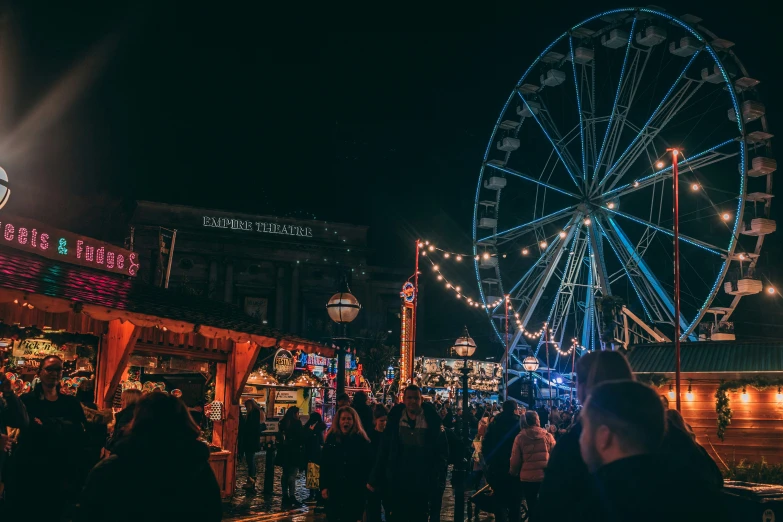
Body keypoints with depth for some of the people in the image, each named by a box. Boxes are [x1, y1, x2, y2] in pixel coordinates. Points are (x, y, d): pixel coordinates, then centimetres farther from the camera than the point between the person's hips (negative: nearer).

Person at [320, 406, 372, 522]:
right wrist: (324, 487, -3)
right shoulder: (331, 440, 4)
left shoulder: (361, 441, -1)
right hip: (335, 489, 2)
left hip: (355, 491, -2)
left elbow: (367, 466, -1)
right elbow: (324, 465, 4)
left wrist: (365, 487, -5)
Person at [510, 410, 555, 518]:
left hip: (528, 478, 0)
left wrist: (513, 473, 17)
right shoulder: (547, 436, -4)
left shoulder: (520, 437, -5)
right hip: (546, 477, 0)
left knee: (532, 508, 10)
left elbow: (515, 460, -1)